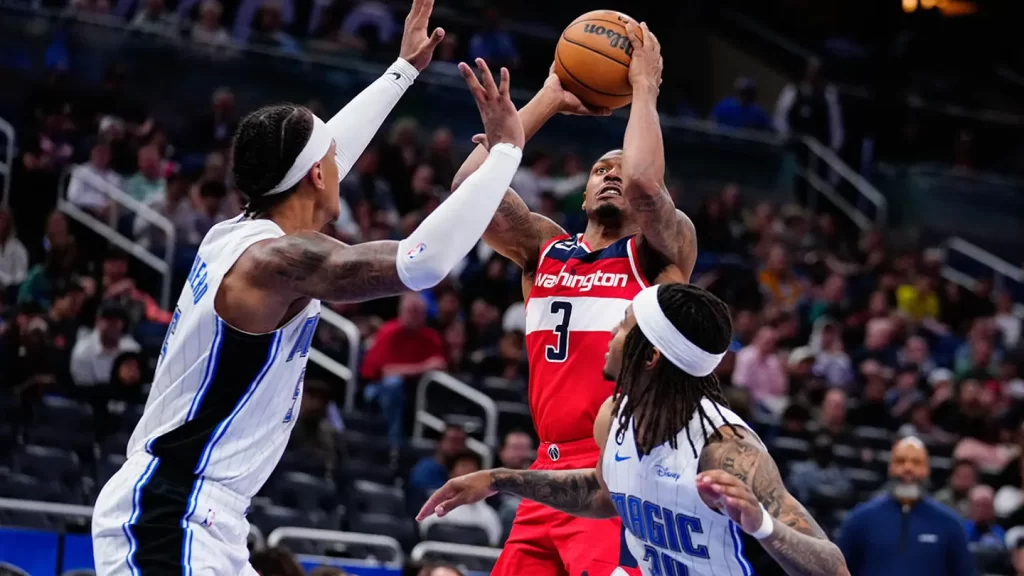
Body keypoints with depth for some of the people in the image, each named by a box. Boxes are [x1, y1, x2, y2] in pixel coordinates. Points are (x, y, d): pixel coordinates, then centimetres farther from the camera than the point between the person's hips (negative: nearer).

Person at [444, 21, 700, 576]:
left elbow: (645, 181, -17)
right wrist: (549, 98, 8)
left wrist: (644, 88, -3)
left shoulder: (662, 254, 4)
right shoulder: (544, 249, 16)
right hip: (553, 473, 6)